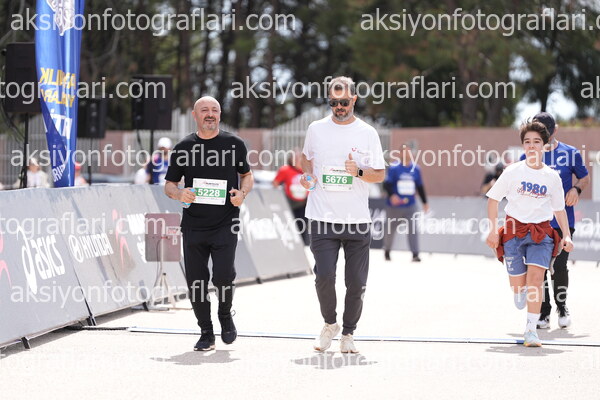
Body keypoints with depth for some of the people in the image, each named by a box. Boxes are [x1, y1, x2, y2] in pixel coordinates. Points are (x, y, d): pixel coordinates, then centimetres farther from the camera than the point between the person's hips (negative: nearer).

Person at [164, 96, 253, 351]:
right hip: (193, 225, 2)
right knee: (196, 280, 1)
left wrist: (242, 193, -5)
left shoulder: (234, 144, 4)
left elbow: (246, 175, 17)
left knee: (223, 275, -16)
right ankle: (206, 333, 17)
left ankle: (225, 314, 15)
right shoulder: (184, 147, 6)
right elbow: (169, 185, 12)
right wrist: (179, 194, -11)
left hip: (225, 224, -2)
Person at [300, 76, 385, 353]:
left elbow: (380, 175, 4)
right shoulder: (316, 129, 7)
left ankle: (348, 333, 20)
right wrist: (307, 175, 4)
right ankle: (329, 324, 13)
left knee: (356, 283, 0)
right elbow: (306, 156, 25)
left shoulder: (367, 133, 3)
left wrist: (359, 172, -16)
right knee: (324, 276, -12)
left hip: (357, 220, 0)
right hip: (322, 218, 0)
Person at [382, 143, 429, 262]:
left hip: (410, 205, 2)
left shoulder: (416, 168, 5)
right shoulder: (394, 168, -8)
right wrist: (392, 195, -30)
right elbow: (386, 184, -12)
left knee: (413, 229, -11)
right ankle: (387, 251, 34)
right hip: (394, 206, -2)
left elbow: (420, 186, 13)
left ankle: (415, 254, -10)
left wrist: (424, 202, 14)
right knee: (390, 229, 12)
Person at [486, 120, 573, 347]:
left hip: (541, 233, 0)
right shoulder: (513, 171, 0)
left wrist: (566, 236, 2)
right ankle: (521, 295, 40)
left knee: (535, 277, -19)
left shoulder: (552, 177, 5)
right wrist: (493, 230, -2)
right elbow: (493, 199, 5)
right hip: (514, 231, 0)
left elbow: (559, 209, 14)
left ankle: (531, 330, -17)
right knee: (517, 285, 0)